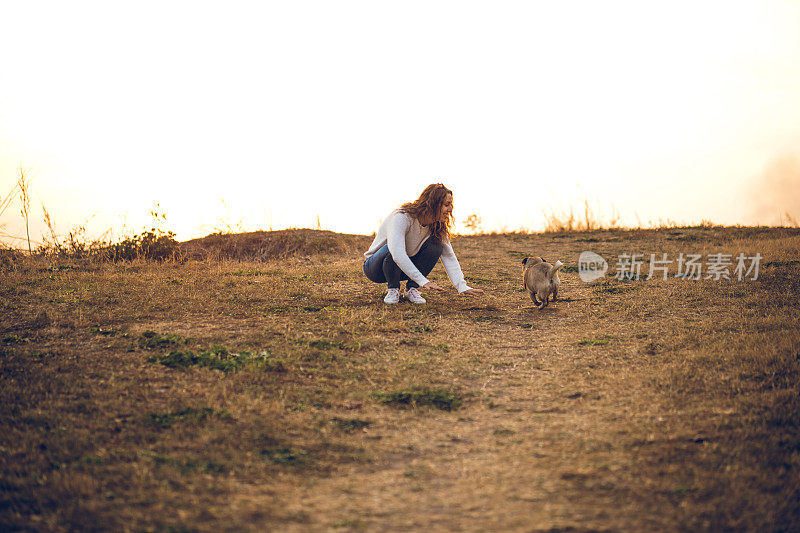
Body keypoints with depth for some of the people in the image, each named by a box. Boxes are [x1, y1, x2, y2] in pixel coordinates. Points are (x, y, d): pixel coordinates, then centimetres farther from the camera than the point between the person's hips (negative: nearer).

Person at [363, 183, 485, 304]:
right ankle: (393, 289, -12)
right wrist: (422, 281, -49)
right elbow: (397, 253, -43)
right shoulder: (401, 218, -30)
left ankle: (412, 289, -7)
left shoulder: (438, 225, -8)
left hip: (407, 266, 5)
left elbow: (449, 256, -9)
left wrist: (462, 286, -23)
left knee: (436, 247, -19)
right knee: (392, 249, -39)